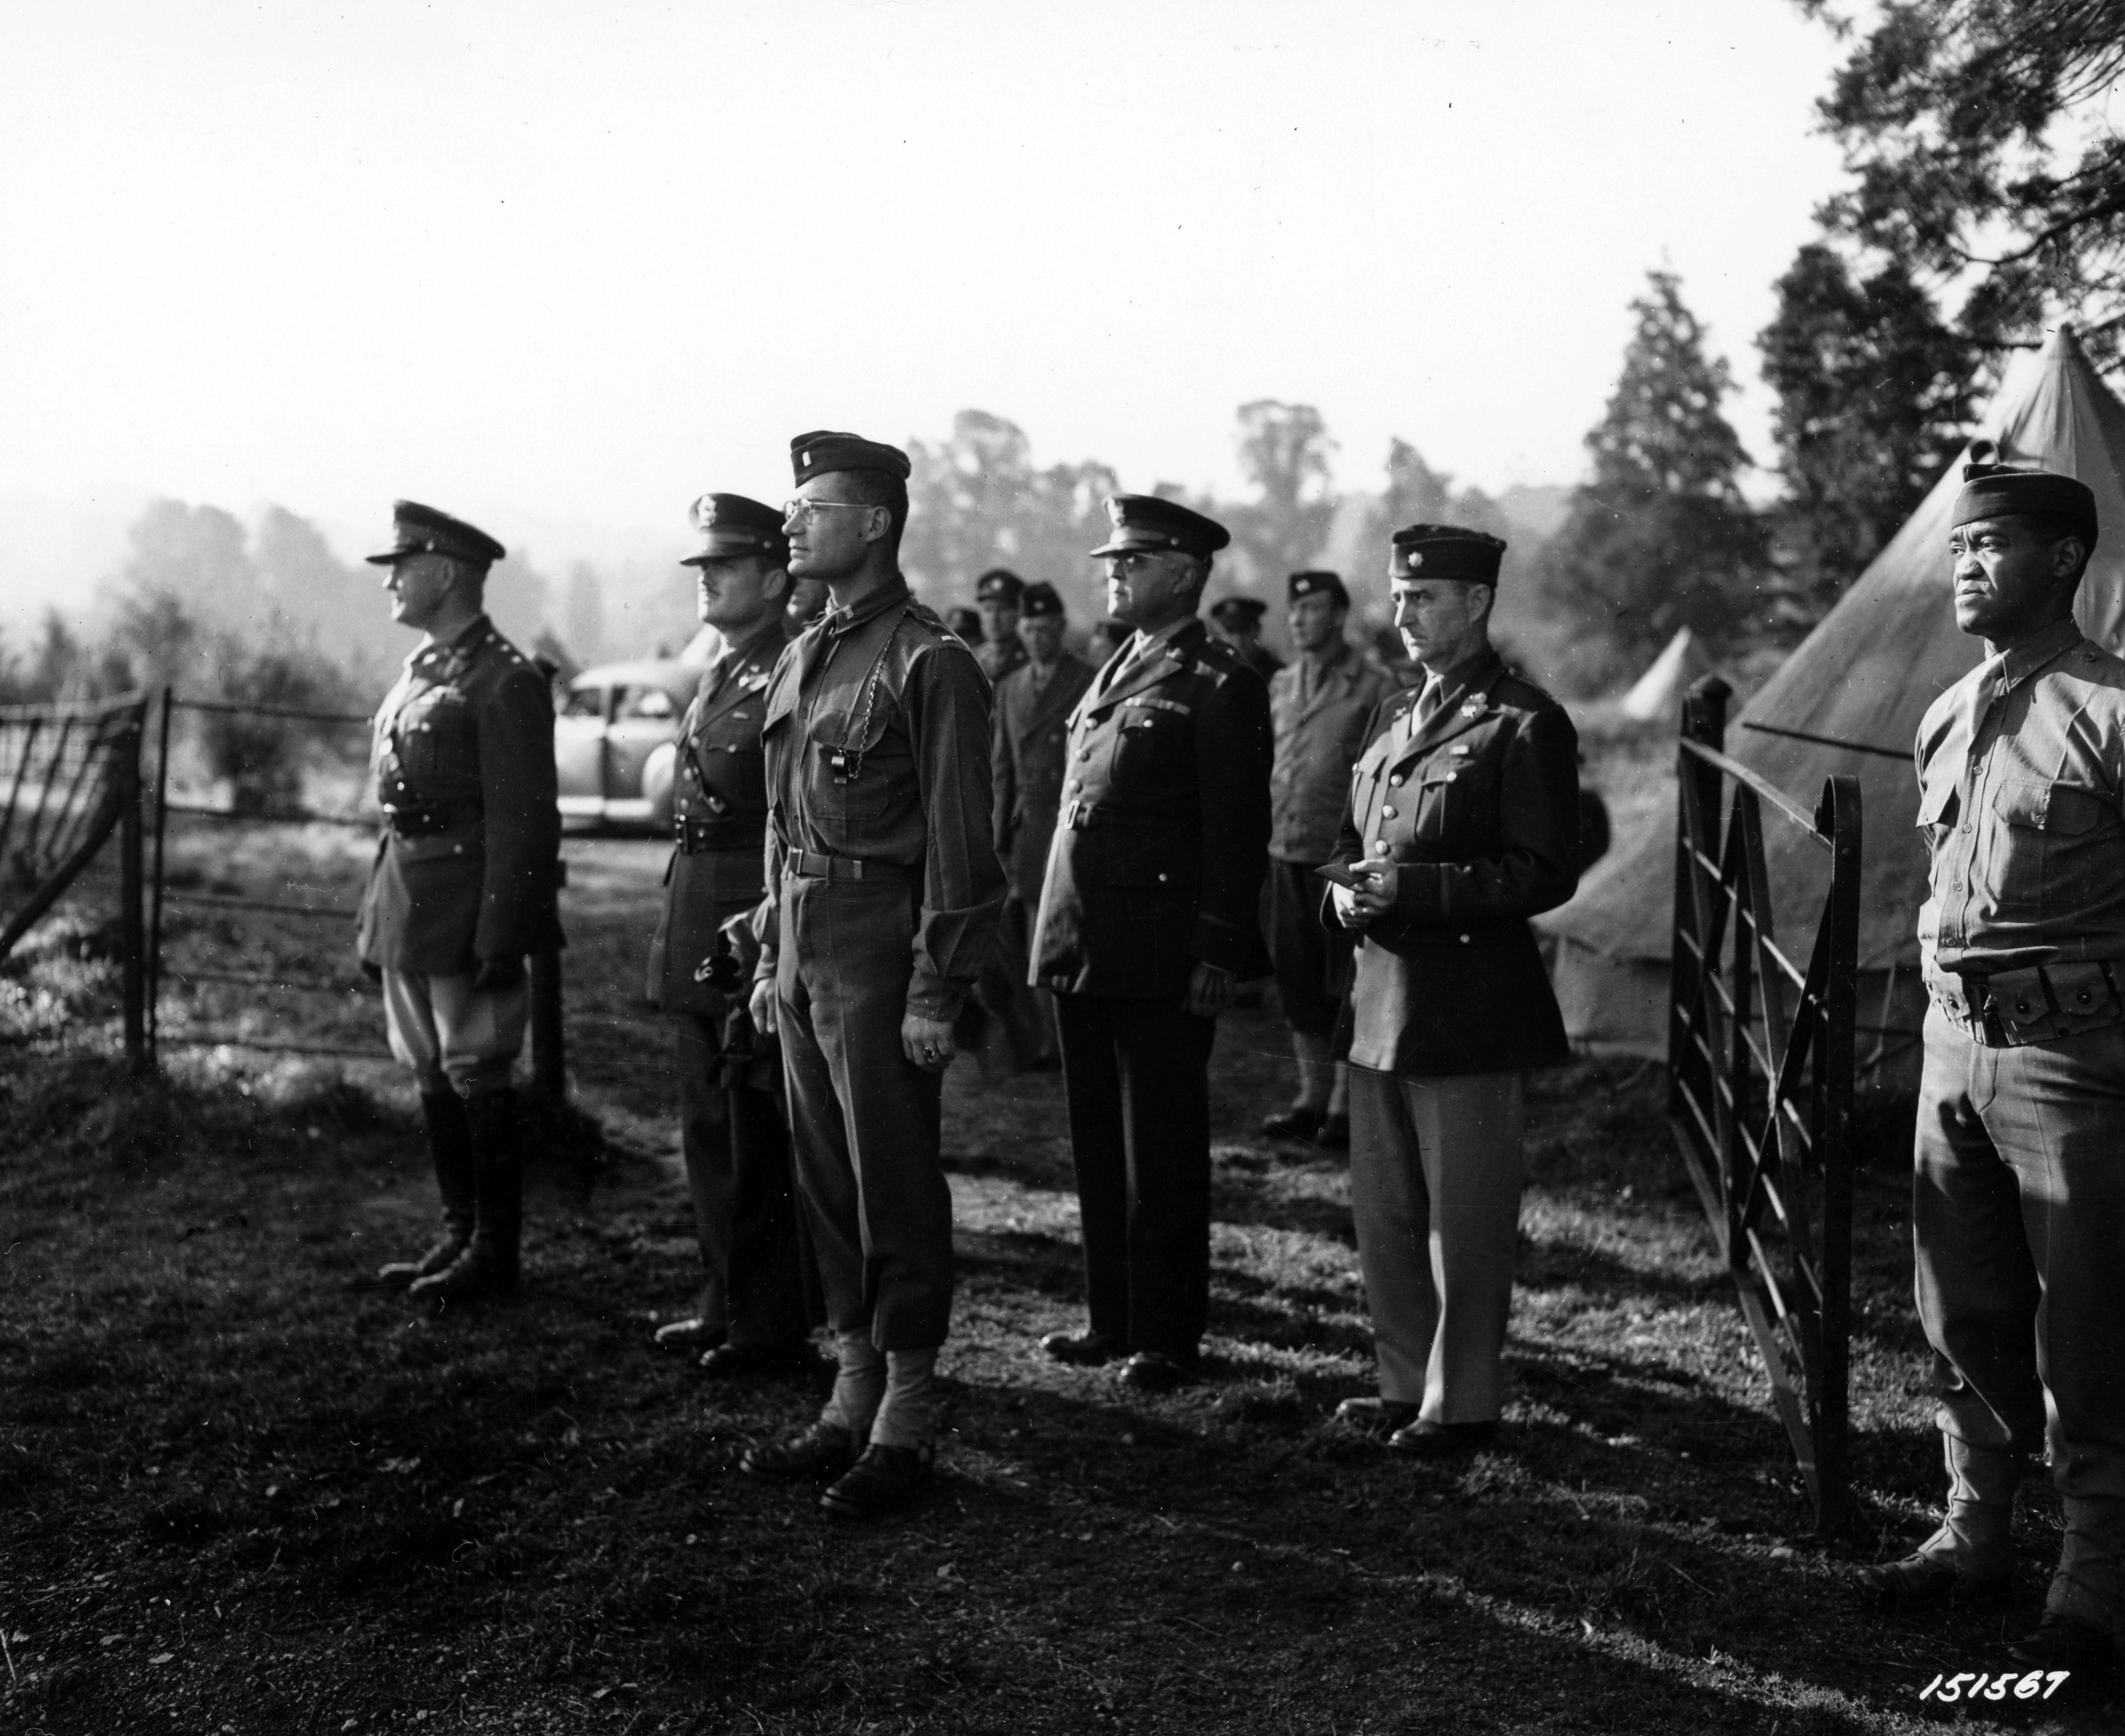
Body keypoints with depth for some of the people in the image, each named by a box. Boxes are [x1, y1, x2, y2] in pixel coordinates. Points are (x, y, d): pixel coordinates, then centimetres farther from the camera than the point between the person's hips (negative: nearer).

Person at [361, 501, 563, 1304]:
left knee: (477, 1079, -1)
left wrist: (502, 936, -20)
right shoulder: (421, 671, 15)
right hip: (409, 904, 9)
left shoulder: (504, 682, -13)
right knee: (432, 1077, 13)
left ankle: (496, 1249, 8)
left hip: (467, 903, -9)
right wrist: (376, 915, 18)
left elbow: (524, 819, -16)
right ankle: (460, 1233, 24)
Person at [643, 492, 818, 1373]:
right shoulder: (720, 676, 15)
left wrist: (764, 932, -21)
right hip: (696, 926, 10)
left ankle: (775, 1324, 6)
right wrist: (683, 925, 18)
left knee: (760, 1134, -3)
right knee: (710, 1129, 16)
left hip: (759, 921, -10)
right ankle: (726, 1300, 27)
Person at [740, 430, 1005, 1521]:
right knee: (827, 1183, 13)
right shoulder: (800, 661, 14)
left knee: (896, 1192, 0)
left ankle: (906, 1427, 10)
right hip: (804, 956, 8)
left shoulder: (929, 663, -12)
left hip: (881, 955, -8)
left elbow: (958, 844, -14)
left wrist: (936, 991, -17)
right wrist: (771, 959, 16)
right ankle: (854, 1401, 25)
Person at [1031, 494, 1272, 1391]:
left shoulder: (1221, 685, -7)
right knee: (1098, 1147, 14)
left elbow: (1238, 830, -11)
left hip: (1163, 958, -8)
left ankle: (1165, 1337, 10)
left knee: (1163, 1155, 0)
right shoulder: (1113, 674, 17)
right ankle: (1112, 1317, 25)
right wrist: (1061, 935, 16)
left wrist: (1219, 955, -16)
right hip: (1081, 948, 8)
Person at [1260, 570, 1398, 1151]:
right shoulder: (1278, 686, 12)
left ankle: (1346, 1108, 8)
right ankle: (1313, 1099, 22)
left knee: (1348, 991, 0)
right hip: (1286, 856, 6)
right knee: (1298, 987, 12)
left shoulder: (1374, 690, -6)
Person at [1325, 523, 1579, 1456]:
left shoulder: (1525, 724, -9)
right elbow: (1351, 842, 22)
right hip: (1381, 994, 8)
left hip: (1471, 1006, -8)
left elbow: (1544, 874, -13)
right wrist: (1347, 892, 0)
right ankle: (1405, 1382, 28)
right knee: (1384, 1212, 14)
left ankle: (1461, 1403, 13)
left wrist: (1413, 888, -21)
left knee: (1465, 1219, 2)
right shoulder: (1391, 717, 15)